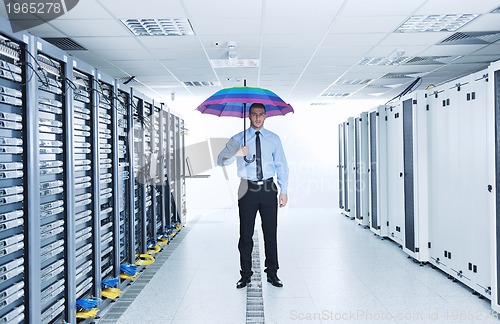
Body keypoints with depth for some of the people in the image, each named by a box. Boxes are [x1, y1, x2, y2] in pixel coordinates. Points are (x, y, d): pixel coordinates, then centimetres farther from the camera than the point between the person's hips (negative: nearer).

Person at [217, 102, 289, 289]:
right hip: (247, 189, -1)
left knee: (271, 233, 6)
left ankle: (272, 273, 19)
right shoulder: (238, 139, 4)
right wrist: (236, 154, -27)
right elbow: (221, 161, -6)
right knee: (246, 234, 4)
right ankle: (245, 275, 17)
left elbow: (281, 166, 9)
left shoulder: (274, 139, 9)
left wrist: (283, 191, 2)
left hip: (268, 189, 1)